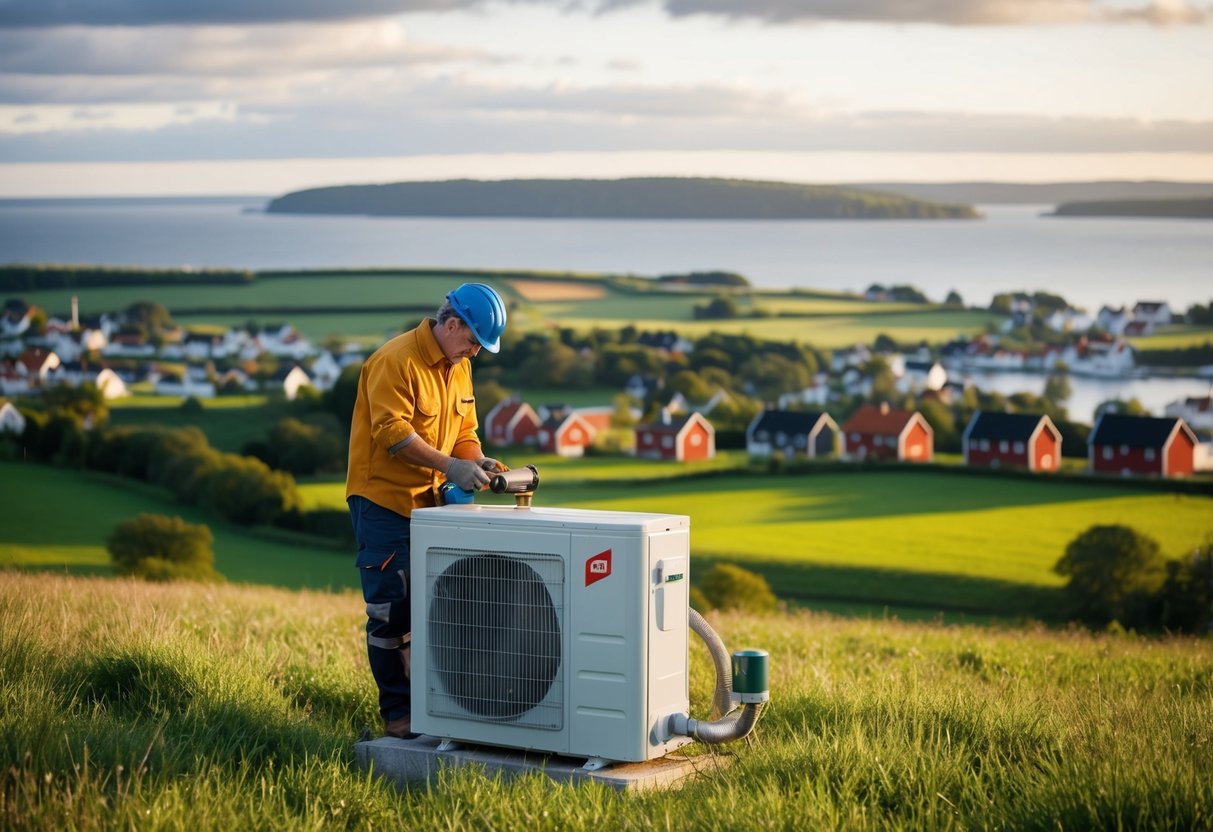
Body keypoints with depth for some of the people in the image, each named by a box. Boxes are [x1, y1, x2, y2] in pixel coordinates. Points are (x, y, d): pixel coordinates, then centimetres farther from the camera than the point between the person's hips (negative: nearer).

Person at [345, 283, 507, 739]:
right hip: (383, 500, -8)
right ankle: (398, 714, 3)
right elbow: (392, 431, -24)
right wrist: (449, 465, -28)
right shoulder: (396, 360, -17)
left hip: (428, 503, 8)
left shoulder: (459, 367, 11)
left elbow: (463, 430, 15)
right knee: (391, 611, -3)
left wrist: (476, 461, -6)